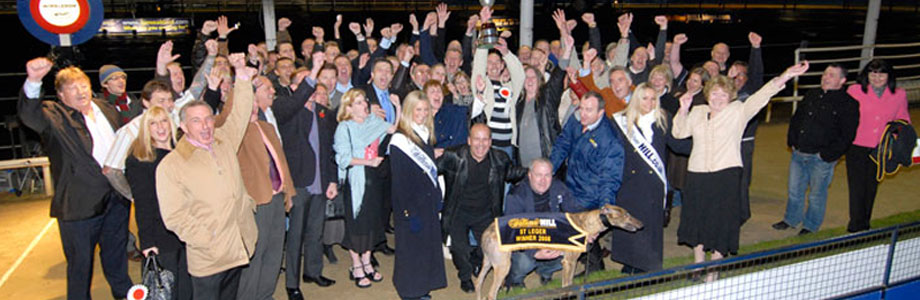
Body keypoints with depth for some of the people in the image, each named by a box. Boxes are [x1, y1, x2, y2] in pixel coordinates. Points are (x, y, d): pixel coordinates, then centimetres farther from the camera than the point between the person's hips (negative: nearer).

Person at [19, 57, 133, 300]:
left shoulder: (106, 109, 9)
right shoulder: (55, 116, -8)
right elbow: (29, 115, -31)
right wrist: (33, 82, -48)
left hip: (116, 198, 6)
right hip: (80, 204, -5)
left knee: (116, 253, 23)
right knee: (80, 261, 7)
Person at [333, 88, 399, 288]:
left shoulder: (373, 121, 8)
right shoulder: (344, 127, -9)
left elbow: (394, 129, 1)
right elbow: (344, 158, -15)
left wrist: (398, 107, -7)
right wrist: (368, 161, -22)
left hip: (374, 177, 6)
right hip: (356, 180, -6)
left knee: (373, 219, 12)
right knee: (356, 221, 2)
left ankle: (366, 263, 27)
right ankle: (356, 267, 16)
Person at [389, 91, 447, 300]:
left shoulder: (427, 135, 9)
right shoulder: (400, 140, -14)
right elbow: (398, 181, -15)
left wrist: (438, 198, 11)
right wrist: (409, 212, -18)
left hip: (428, 203, 7)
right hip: (410, 205, -7)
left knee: (429, 246, 11)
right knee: (411, 248, 3)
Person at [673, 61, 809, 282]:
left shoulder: (738, 112, -1)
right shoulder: (697, 113, 10)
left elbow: (760, 97, -13)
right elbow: (679, 132, 9)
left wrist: (783, 78, -27)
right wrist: (684, 109, -6)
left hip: (726, 175, -3)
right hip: (697, 174, 4)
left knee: (721, 224, 2)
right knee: (696, 221, 11)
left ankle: (713, 274, 15)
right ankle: (698, 268, 28)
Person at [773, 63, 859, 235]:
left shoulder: (848, 104, -9)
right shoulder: (811, 95, 9)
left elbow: (846, 136, -13)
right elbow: (796, 119, 17)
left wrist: (827, 155, -16)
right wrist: (792, 142, 7)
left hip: (822, 158, -5)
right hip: (798, 154, 5)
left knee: (817, 195, 9)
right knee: (794, 190, 15)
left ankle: (811, 226, 26)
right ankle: (791, 219, 33)